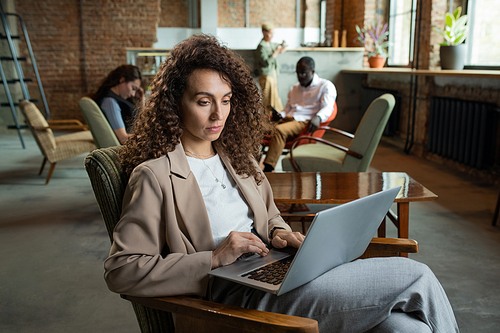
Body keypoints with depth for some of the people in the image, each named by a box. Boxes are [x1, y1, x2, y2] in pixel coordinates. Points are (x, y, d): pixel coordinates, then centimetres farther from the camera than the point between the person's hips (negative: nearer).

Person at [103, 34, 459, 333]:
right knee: (416, 276, -14)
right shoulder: (155, 175, -7)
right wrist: (214, 259, -19)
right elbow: (120, 271, -13)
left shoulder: (236, 155, 16)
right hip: (239, 297, -7)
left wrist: (279, 233, 3)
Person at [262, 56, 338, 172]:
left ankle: (267, 168, -45)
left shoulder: (326, 86, 11)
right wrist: (280, 115, 6)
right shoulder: (294, 88, 31)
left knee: (280, 130, -36)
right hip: (287, 119, 6)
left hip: (305, 122, -6)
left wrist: (318, 117, -27)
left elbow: (327, 108, -4)